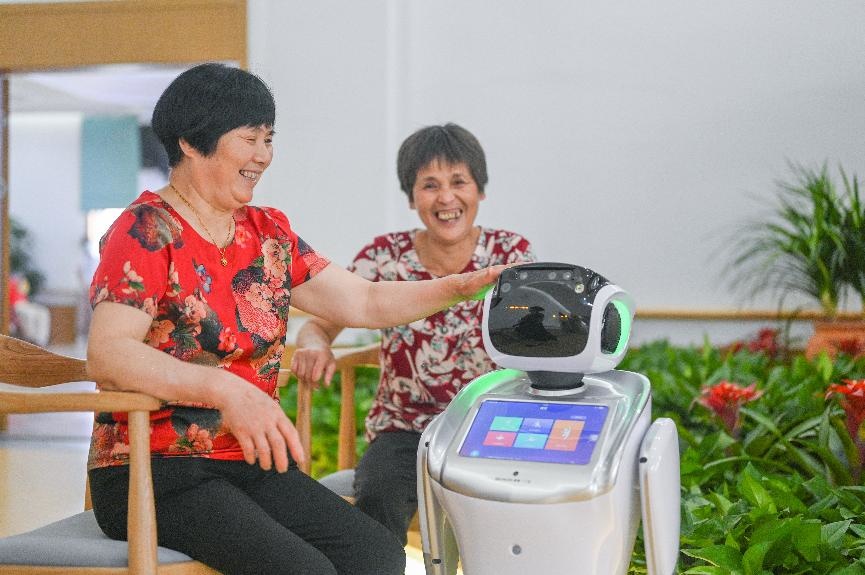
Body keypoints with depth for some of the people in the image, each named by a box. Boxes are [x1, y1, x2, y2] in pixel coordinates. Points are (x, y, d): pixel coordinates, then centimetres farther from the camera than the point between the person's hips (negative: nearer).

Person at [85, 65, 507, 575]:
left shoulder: (268, 233, 13)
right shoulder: (147, 232, -9)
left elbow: (366, 302, 12)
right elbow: (107, 355, -23)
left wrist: (466, 285, -3)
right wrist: (227, 391, -36)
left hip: (250, 464, 7)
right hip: (155, 473, -7)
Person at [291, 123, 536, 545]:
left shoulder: (510, 252, 0)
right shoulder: (385, 256, 0)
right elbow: (320, 322, -3)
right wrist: (313, 345, -27)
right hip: (405, 428, 0)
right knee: (376, 499, -31)